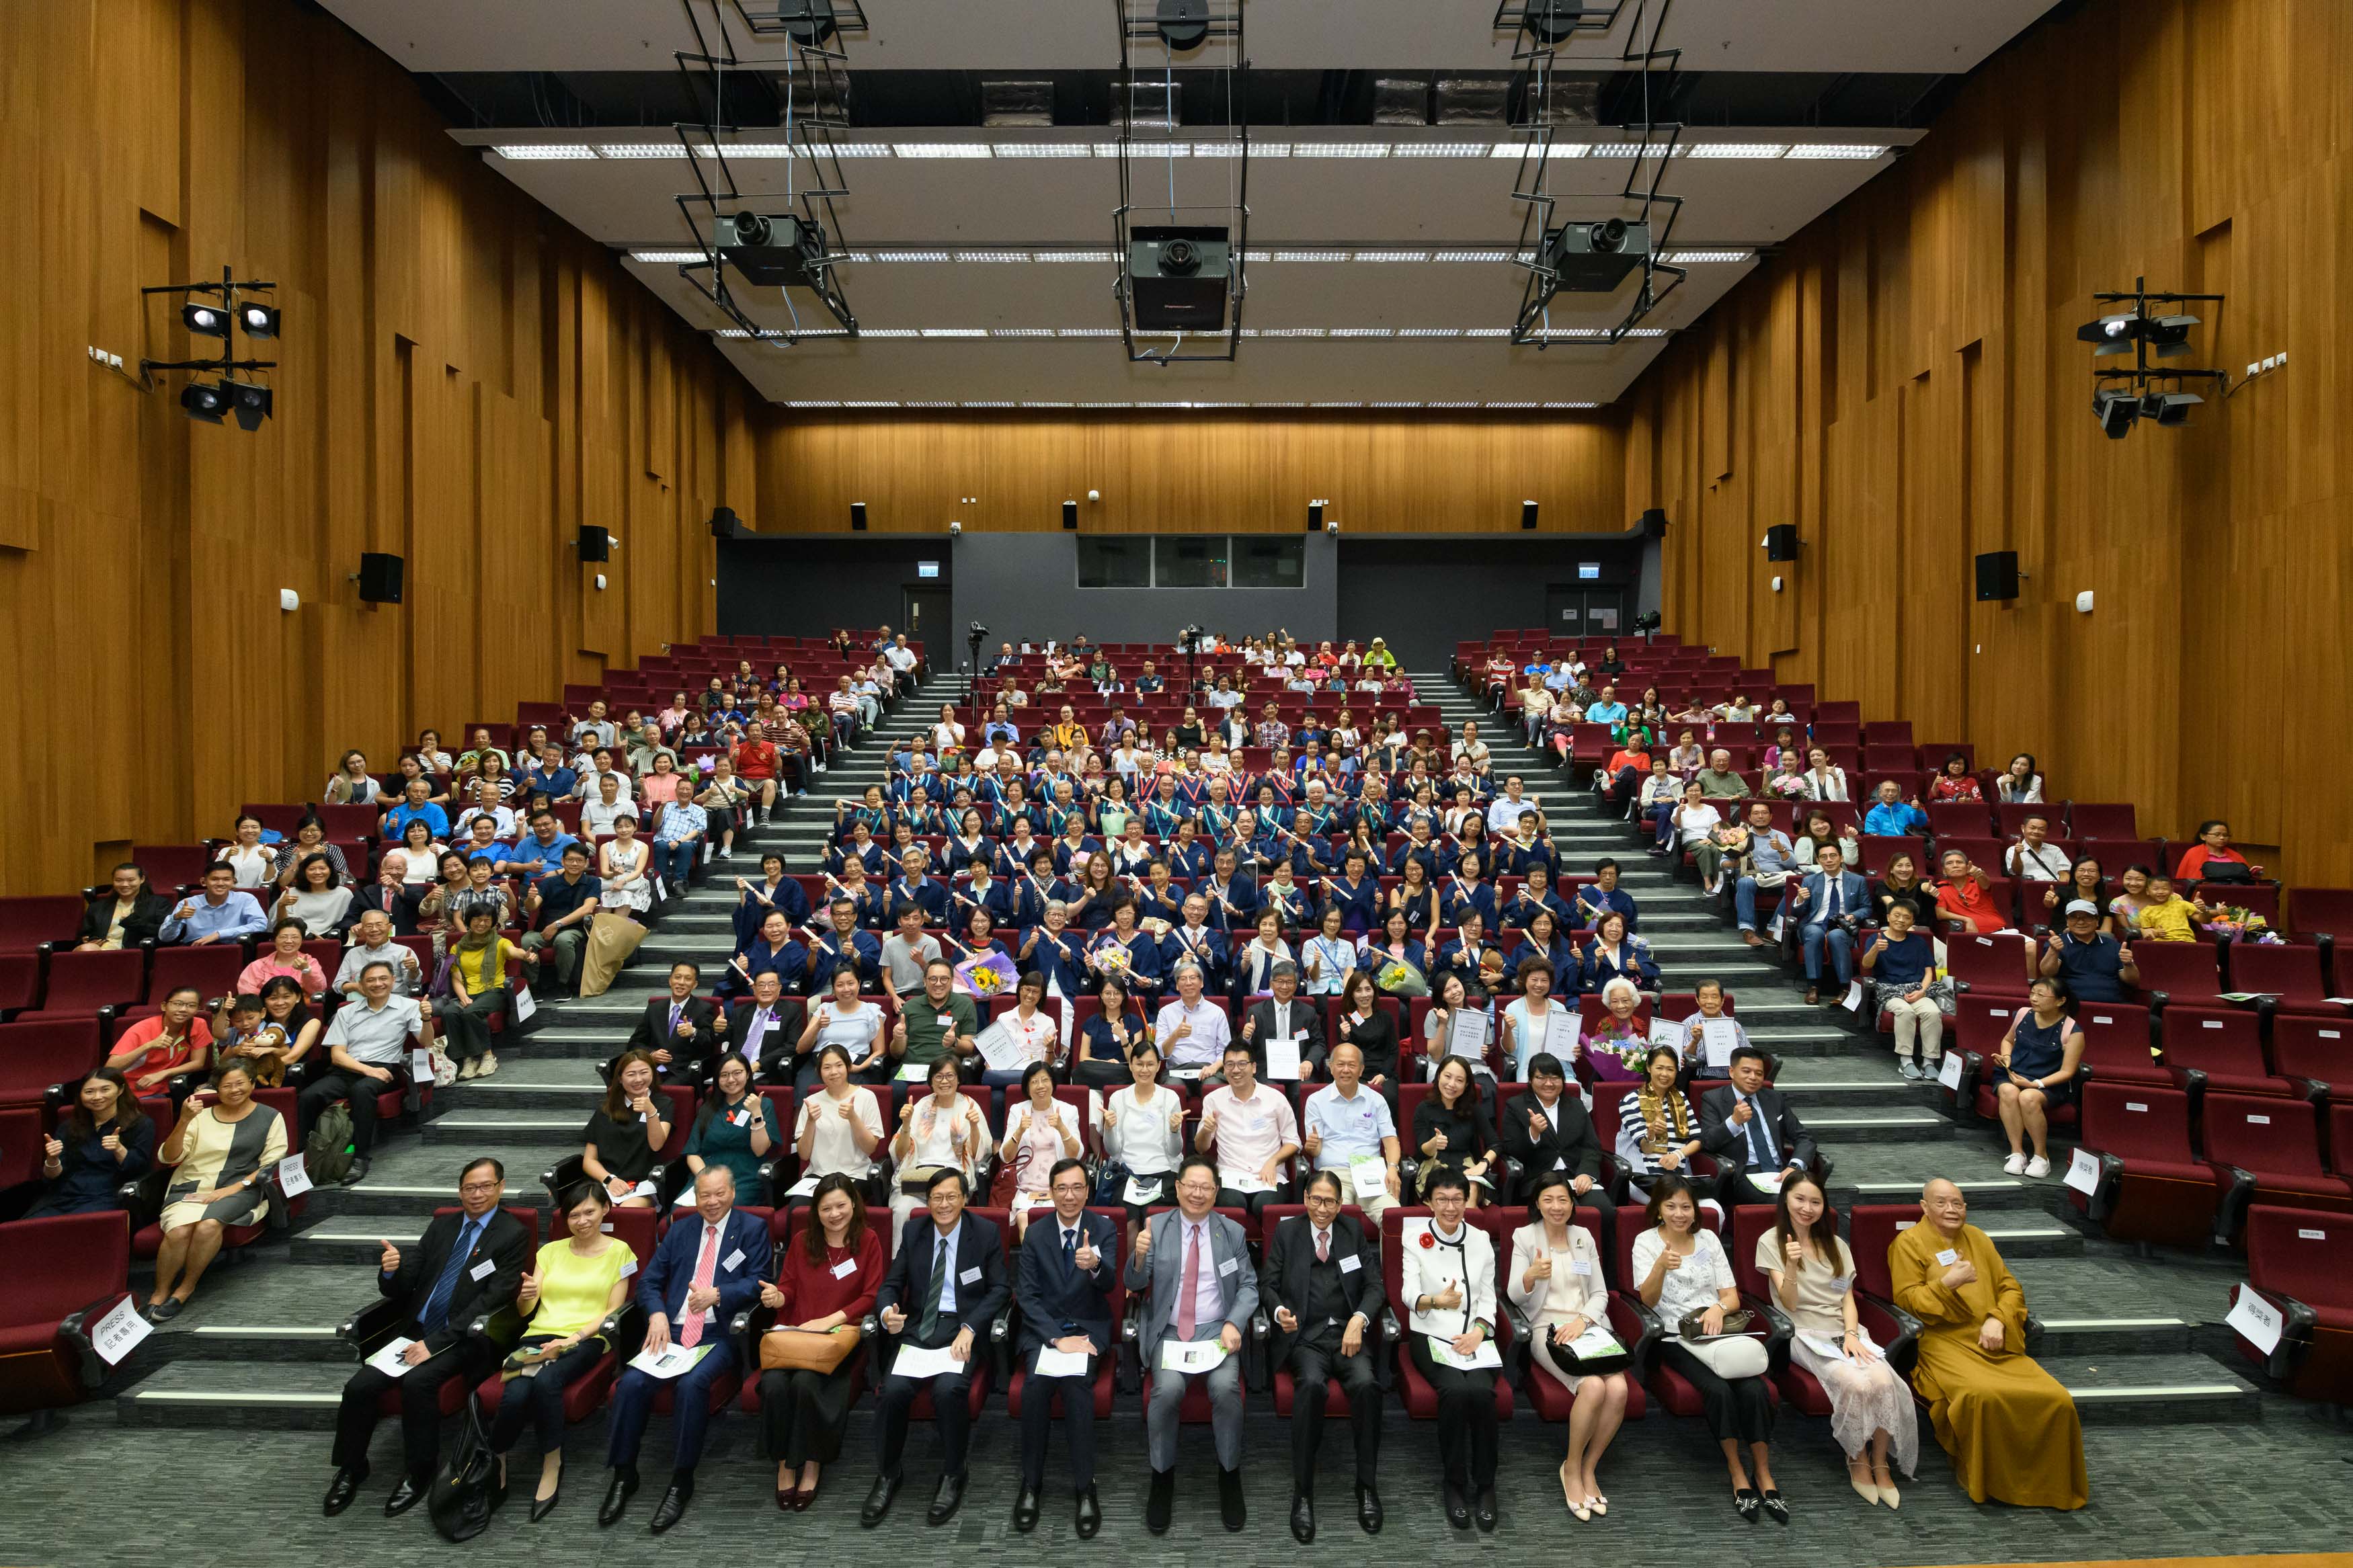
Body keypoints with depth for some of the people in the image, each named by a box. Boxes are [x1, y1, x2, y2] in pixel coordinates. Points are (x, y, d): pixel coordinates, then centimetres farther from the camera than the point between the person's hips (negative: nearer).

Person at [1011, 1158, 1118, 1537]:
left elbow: (1109, 1282, -17)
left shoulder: (1105, 1229, -2)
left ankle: (1085, 1487, -19)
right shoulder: (1035, 1235, 2)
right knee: (1037, 1381, -28)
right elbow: (1027, 1295, -1)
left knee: (1077, 1379, -30)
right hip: (1043, 1328, 1)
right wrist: (1057, 1338, -15)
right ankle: (1031, 1482, -13)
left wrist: (1095, 1265, -42)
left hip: (1089, 1328, -1)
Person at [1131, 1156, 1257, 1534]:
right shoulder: (1156, 1226, 2)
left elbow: (1249, 1286, 6)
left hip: (1217, 1329, 1)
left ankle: (1229, 1476, -5)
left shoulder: (1234, 1232, 5)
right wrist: (1139, 1257, -22)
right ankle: (1162, 1477, -6)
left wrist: (1234, 1324, -12)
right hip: (1169, 1332, 0)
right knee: (1168, 1388, -29)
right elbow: (1135, 1284, 0)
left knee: (1226, 1387, -28)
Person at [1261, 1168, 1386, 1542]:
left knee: (1366, 1384, -31)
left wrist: (1359, 1320, -9)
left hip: (1348, 1332, 2)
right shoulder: (1287, 1232, 10)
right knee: (1312, 1384, -34)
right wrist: (1278, 1311, -14)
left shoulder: (1353, 1230, 15)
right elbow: (1267, 1284, 9)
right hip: (1305, 1336, -1)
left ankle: (1366, 1486, -15)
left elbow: (1374, 1286, 10)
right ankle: (1302, 1493, -23)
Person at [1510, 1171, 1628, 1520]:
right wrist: (1531, 1275, -26)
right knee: (1593, 1387, -29)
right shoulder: (1525, 1237, 3)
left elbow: (1600, 1293, 10)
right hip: (1547, 1329, -3)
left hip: (1587, 1326, 3)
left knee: (1618, 1389, -25)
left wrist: (1582, 1320, -11)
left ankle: (1588, 1468, -3)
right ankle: (1572, 1468, -5)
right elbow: (1514, 1295, -4)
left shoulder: (1584, 1236, 13)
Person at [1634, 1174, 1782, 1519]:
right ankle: (1738, 1475, -12)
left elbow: (1732, 1297, 11)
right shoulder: (1646, 1242, 1)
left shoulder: (1708, 1239, 12)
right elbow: (1648, 1300, -10)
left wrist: (1719, 1308, -13)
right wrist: (1661, 1266, -30)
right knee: (1719, 1390, -29)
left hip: (1718, 1332, 3)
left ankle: (1765, 1477, -11)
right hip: (1676, 1339, -3)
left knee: (1754, 1390, -25)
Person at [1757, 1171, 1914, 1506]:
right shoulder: (1771, 1242, 0)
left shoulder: (1836, 1245, 16)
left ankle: (1880, 1464, -7)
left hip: (1844, 1331, 4)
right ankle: (1857, 1460, -5)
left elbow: (1848, 1299, 12)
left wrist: (1851, 1335, -8)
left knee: (1884, 1381, -27)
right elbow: (1790, 1303, -7)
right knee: (1857, 1384, -30)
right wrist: (1791, 1266, -26)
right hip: (1806, 1335, -4)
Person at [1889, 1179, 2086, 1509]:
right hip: (1946, 1343, -5)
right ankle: (1986, 1481, -11)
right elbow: (1906, 1299, -2)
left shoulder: (1977, 1239, 20)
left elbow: (2011, 1287, 17)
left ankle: (2051, 1482, 4)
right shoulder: (1908, 1244, 4)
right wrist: (1946, 1283, -17)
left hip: (1995, 1344, 5)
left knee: (2056, 1400, -18)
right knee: (1983, 1395, -34)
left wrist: (1998, 1320, -2)